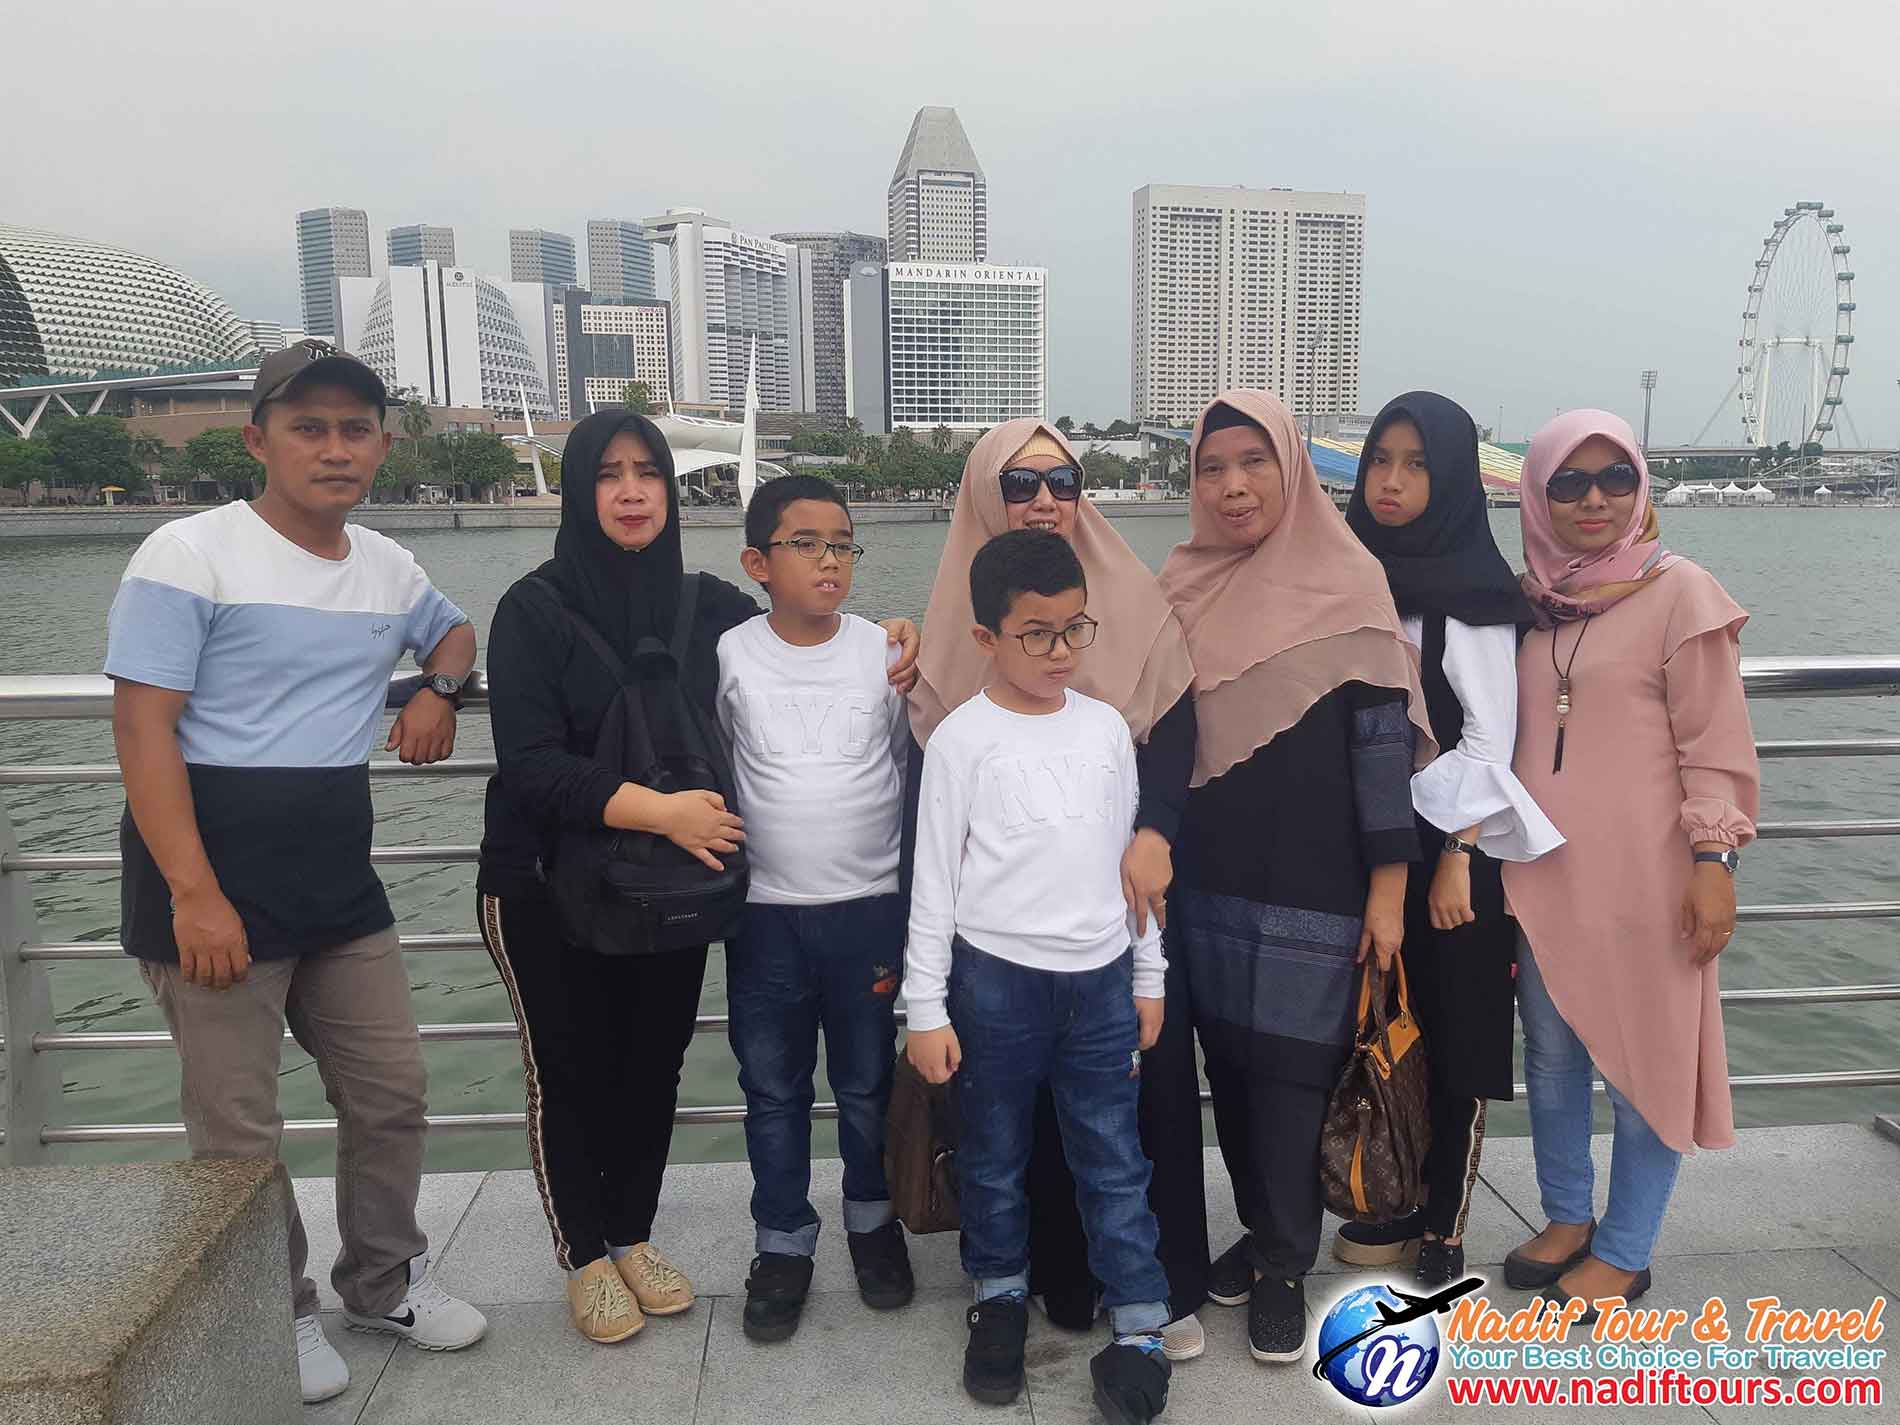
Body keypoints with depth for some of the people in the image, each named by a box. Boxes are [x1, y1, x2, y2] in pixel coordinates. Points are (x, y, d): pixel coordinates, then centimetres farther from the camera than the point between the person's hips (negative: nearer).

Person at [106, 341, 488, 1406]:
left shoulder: (389, 567, 9)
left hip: (340, 874, 6)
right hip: (217, 877, -6)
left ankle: (383, 1280, 36)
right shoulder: (190, 554, -10)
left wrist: (440, 689, 6)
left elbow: (452, 629, 31)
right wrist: (194, 895, -21)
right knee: (240, 1129, 4)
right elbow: (144, 727, -15)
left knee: (393, 1092, 14)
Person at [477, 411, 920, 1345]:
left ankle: (633, 1238, 34)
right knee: (570, 1072, 9)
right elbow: (532, 763, -19)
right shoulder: (536, 609, -11)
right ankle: (584, 1259, 29)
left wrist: (884, 640, -6)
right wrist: (660, 808, -28)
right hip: (547, 884, -3)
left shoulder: (709, 604, 0)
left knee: (654, 1064, 13)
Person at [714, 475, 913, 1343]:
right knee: (772, 1086, 12)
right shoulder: (730, 656, -4)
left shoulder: (887, 653, -3)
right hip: (763, 911, 0)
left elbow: (918, 772, 5)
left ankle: (873, 1217, 35)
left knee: (868, 1083, 13)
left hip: (870, 906, 0)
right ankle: (783, 1242, 29)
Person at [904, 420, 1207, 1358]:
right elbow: (929, 768, 4)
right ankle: (1060, 1275, 23)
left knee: (1152, 1070, 1)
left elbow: (1176, 726, -6)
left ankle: (1163, 1282, 18)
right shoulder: (957, 622, 4)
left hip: (1126, 885, 0)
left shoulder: (1134, 604, 3)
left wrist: (1154, 833, -23)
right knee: (1034, 1085, 5)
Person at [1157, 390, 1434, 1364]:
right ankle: (1263, 1230, 32)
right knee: (1229, 1064, 12)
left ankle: (1285, 1267, 18)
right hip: (1205, 881, 4)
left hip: (1310, 888, -4)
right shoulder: (1182, 587, 6)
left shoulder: (1346, 583, -6)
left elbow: (1383, 738, -7)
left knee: (1289, 1073, 0)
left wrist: (1388, 885, -10)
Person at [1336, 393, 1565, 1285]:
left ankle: (1445, 1227, 18)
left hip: (1447, 846, -5)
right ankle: (1397, 1205, 28)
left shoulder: (1471, 594, -9)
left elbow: (1489, 736, -12)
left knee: (1452, 1037, 4)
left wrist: (1455, 859, -17)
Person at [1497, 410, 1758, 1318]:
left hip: (1641, 879, -4)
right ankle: (1566, 1217, 33)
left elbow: (1715, 743, -7)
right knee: (1549, 1055, 14)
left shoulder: (1679, 592, -6)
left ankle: (1624, 1253, 23)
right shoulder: (1526, 599, 7)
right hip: (1539, 873, 5)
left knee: (1642, 1065, 6)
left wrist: (1714, 862, -13)